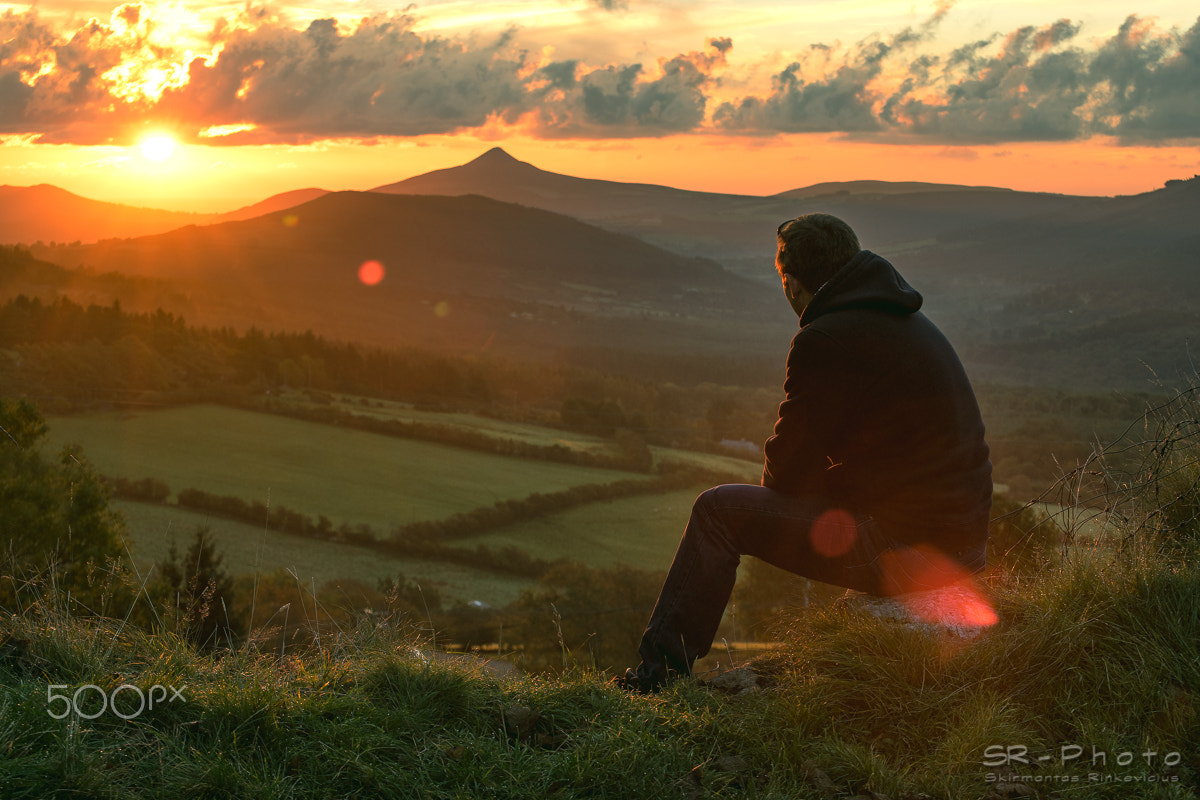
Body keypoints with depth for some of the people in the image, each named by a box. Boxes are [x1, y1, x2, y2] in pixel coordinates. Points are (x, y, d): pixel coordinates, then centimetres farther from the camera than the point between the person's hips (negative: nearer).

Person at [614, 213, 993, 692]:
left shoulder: (825, 341, -15)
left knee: (719, 511, -1)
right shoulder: (911, 323, 14)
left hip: (908, 549, -9)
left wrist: (773, 487, 14)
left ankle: (662, 668, 7)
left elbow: (790, 469, -9)